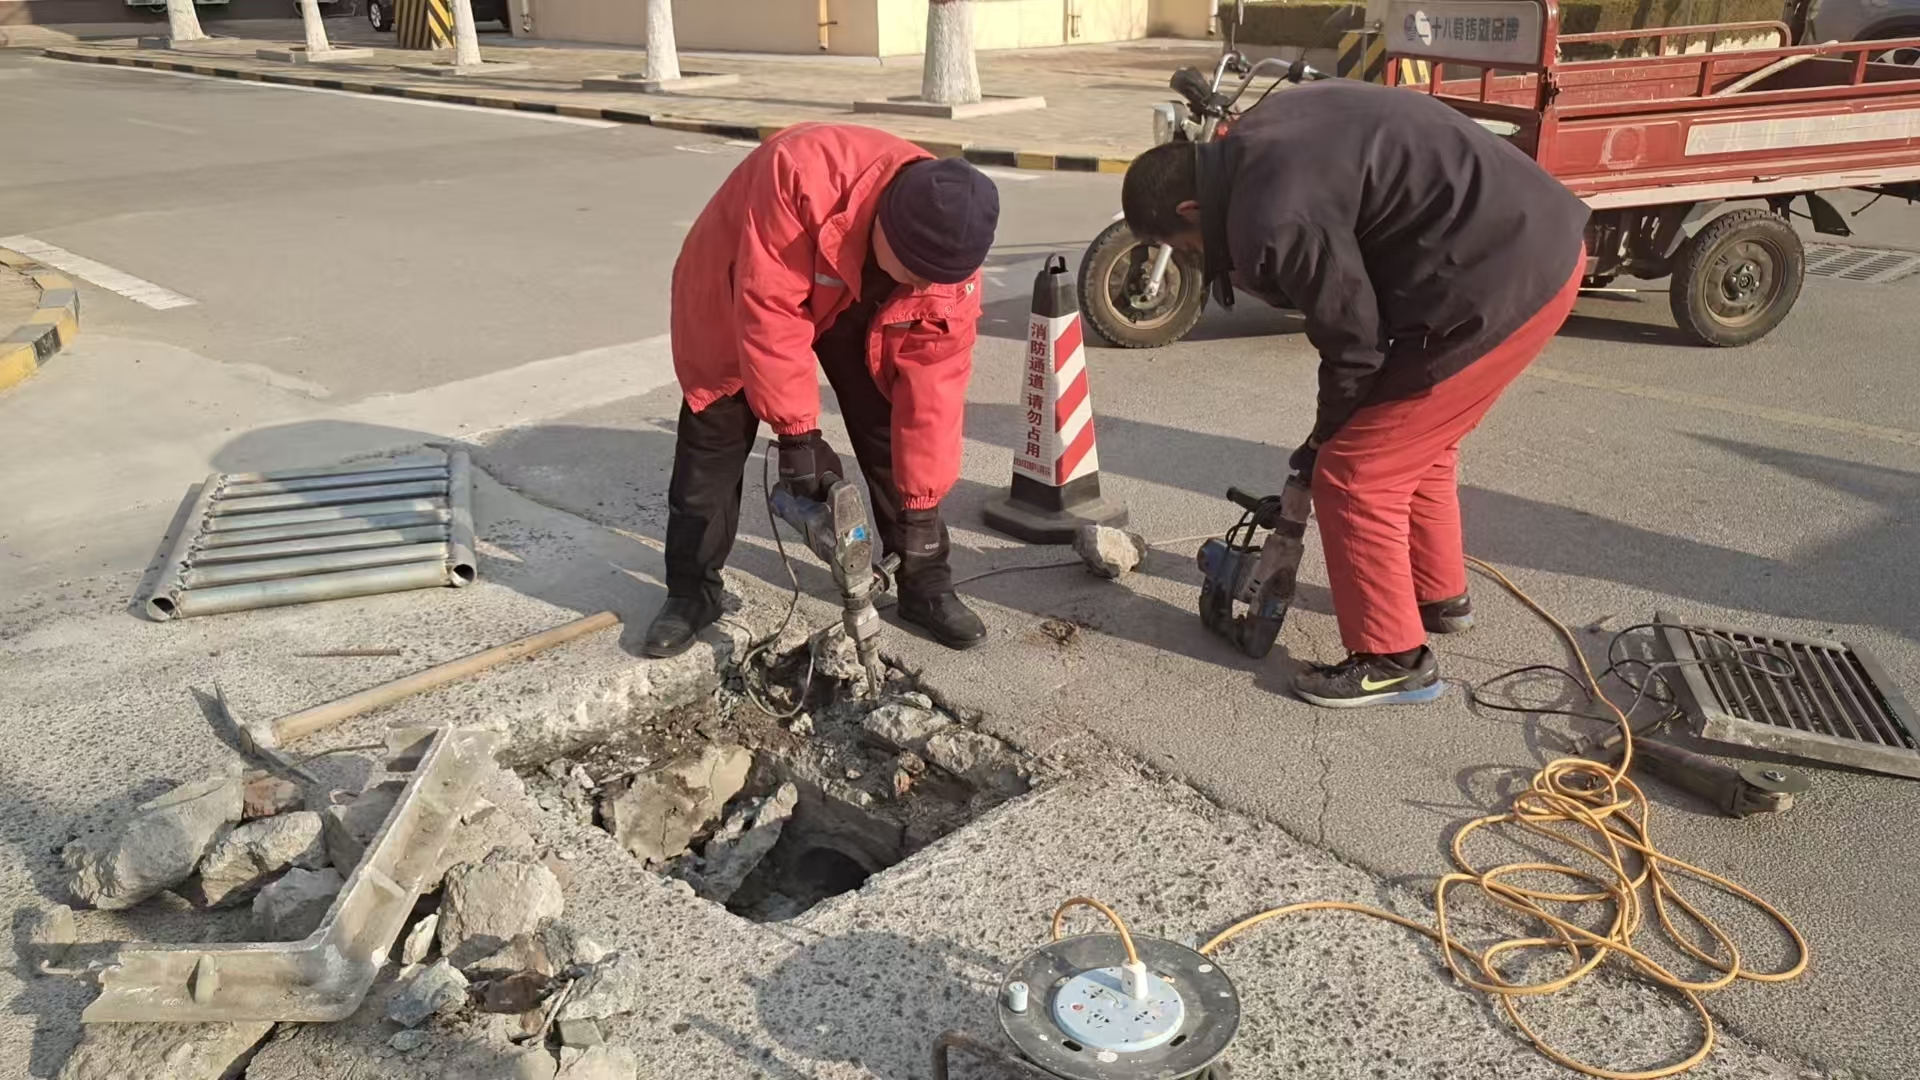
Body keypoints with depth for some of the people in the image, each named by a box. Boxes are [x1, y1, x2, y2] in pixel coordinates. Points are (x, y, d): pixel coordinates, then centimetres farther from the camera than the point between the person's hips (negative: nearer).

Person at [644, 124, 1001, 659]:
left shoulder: (949, 255, -30)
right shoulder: (801, 174, -45)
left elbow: (932, 384, -24)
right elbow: (769, 309, -40)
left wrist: (921, 503, -24)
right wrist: (797, 432, -37)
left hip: (860, 312, 3)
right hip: (739, 296, -2)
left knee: (897, 437, -1)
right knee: (713, 442, -2)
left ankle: (926, 587, 13)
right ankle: (691, 592, 13)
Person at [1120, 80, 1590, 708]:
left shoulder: (1274, 221, -21)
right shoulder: (1258, 140, 8)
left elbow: (1354, 344, -12)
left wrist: (1322, 443, 6)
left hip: (1499, 283, -10)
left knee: (1355, 474, -2)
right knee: (1418, 442, 26)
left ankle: (1395, 659, 10)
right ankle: (1439, 595, 43)